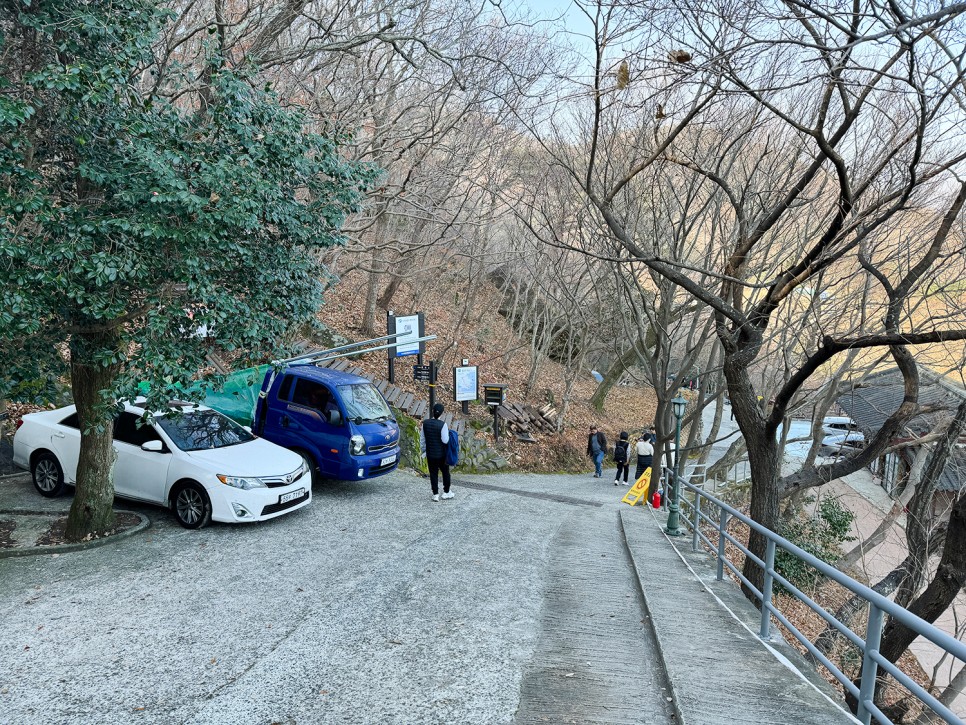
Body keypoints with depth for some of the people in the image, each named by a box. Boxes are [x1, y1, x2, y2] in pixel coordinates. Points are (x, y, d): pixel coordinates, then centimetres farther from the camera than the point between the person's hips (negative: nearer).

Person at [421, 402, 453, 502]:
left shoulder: (425, 423, -6)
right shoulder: (442, 425, -20)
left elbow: (422, 439, 2)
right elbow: (445, 440, -19)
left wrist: (424, 450, 15)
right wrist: (447, 431, -3)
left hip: (430, 454, 3)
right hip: (441, 454, -3)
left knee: (433, 473, 12)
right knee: (445, 472, 16)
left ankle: (435, 494, 15)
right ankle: (446, 492, 26)